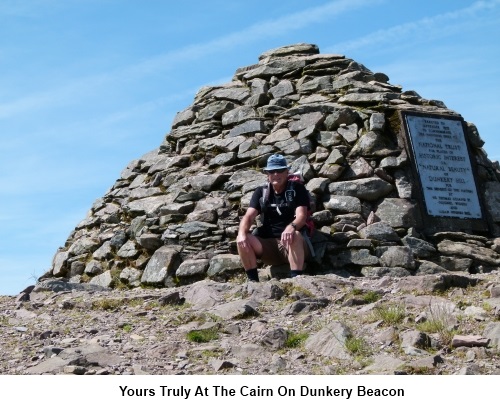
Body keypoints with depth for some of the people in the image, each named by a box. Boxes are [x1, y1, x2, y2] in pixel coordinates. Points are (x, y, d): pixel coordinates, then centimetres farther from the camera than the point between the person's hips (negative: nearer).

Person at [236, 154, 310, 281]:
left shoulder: (297, 189, 1)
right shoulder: (261, 192, 10)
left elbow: (301, 216, -13)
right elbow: (249, 216, -1)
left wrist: (291, 227, -38)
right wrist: (242, 233, -24)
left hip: (293, 247, -3)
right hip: (268, 246, 3)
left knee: (295, 236, -38)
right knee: (242, 240, -23)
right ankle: (253, 281, -18)